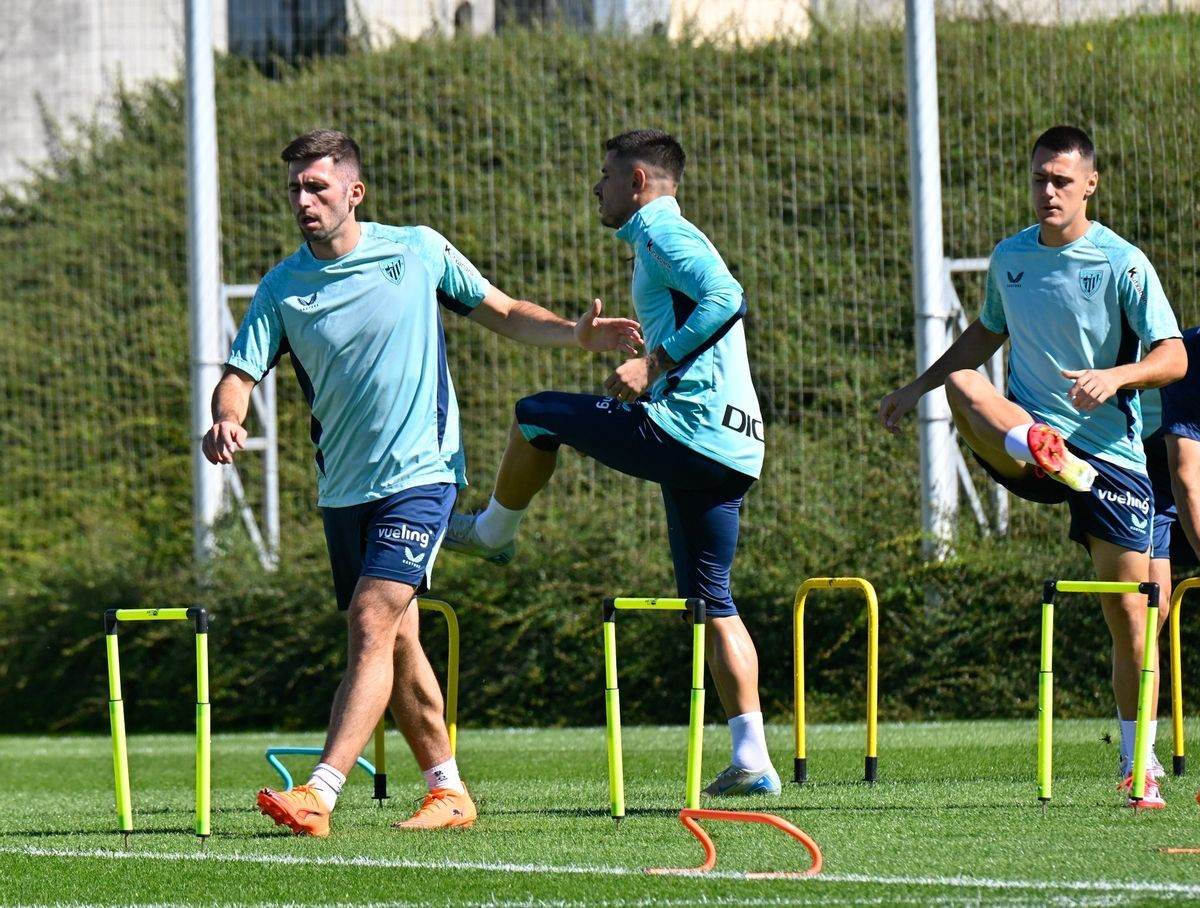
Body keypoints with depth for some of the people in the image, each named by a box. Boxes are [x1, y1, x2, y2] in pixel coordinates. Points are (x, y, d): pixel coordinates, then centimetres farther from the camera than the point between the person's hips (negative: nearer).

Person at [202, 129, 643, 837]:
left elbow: (505, 314, 8)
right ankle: (448, 790, 22)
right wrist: (226, 420, -28)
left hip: (419, 475, -4)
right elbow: (240, 374, -4)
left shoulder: (418, 251, -2)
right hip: (344, 487, 4)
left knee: (372, 627, -16)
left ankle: (319, 795, -25)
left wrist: (579, 334, -8)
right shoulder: (281, 289, 1)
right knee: (395, 642, 10)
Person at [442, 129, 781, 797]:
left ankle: (493, 533, 31)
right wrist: (650, 373, 24)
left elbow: (726, 297, -21)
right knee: (710, 601, 11)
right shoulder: (674, 239, 27)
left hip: (683, 433, -10)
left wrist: (655, 364, -19)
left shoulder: (661, 233, -5)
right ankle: (753, 760, 3)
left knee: (536, 416, 9)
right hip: (734, 452, 10)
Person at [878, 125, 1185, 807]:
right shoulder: (1010, 257, 9)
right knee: (962, 382, -26)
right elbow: (986, 334, 28)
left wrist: (1115, 376, -29)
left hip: (1111, 454, -3)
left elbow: (1174, 358, -11)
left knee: (1128, 611, -3)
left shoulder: (1123, 264, -6)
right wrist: (916, 387, 26)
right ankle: (1038, 448, -53)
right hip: (1030, 440, 3)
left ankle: (1139, 767, 8)